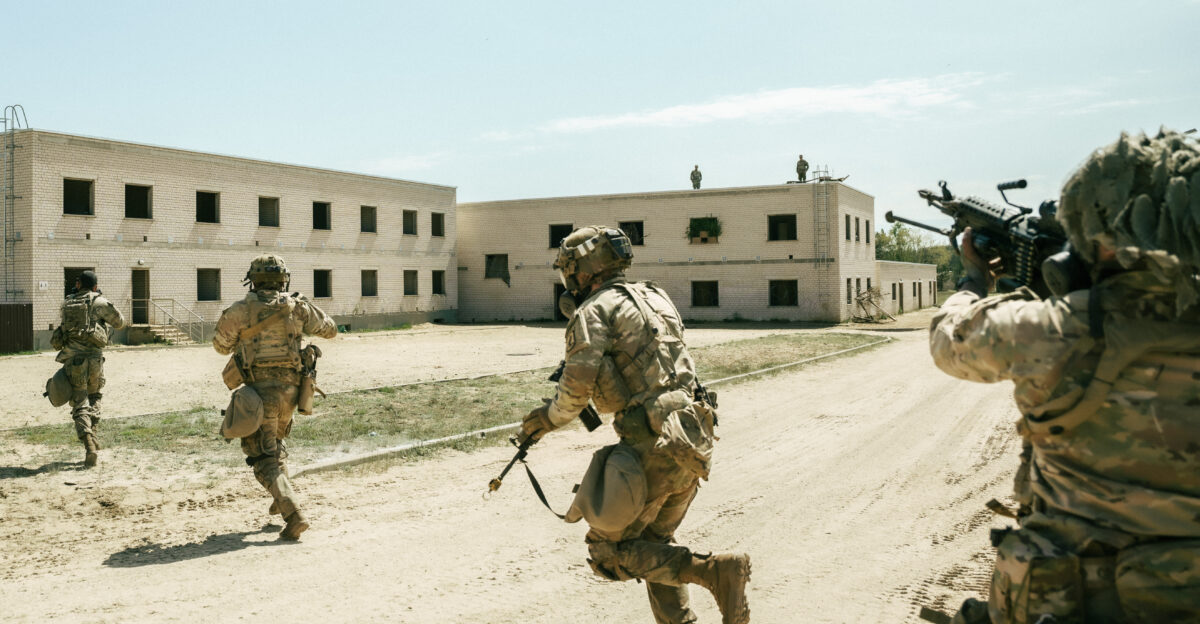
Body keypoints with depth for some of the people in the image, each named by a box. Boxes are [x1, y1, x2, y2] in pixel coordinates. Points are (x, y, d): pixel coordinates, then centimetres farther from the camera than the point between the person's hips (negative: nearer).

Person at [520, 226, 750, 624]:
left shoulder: (596, 309, -5)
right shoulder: (655, 296, 20)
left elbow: (579, 383, -15)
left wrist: (550, 418, 4)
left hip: (653, 444, -8)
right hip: (693, 439, 8)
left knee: (609, 549, 3)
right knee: (652, 542, 22)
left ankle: (715, 571, -10)